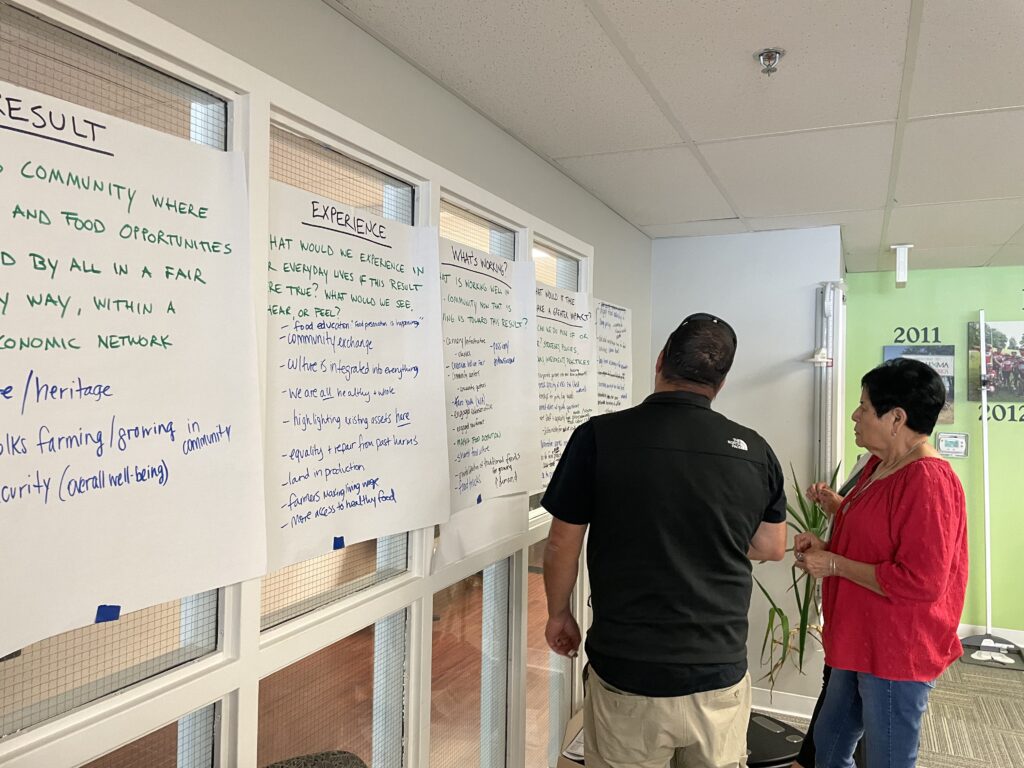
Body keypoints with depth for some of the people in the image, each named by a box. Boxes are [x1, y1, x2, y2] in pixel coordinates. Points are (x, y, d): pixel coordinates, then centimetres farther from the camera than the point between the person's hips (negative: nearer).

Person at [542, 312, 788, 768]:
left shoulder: (599, 437, -13)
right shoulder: (754, 451, -4)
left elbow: (562, 545, -5)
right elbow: (771, 548, 9)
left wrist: (558, 614, 12)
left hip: (627, 675, -2)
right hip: (720, 675, 3)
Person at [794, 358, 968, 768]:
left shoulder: (927, 480, -22)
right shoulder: (880, 466, 8)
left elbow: (920, 582, -27)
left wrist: (834, 565, -19)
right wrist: (824, 546, 4)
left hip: (897, 655, -9)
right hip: (862, 643, 9)